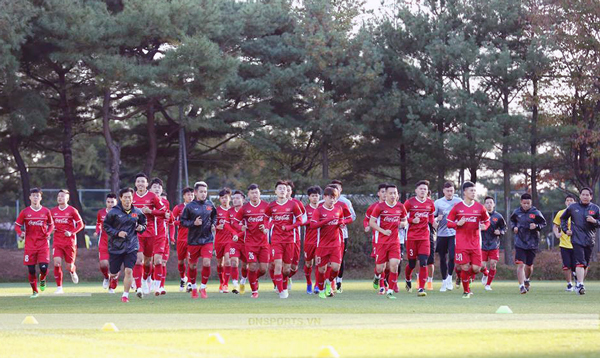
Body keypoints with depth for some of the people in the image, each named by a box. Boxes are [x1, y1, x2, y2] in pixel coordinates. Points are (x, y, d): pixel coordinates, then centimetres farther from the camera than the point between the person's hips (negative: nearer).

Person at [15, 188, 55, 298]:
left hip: (43, 244, 0)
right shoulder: (25, 212, 1)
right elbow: (17, 225, 8)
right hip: (29, 245, 0)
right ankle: (34, 291, 18)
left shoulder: (46, 211, 3)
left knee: (44, 268, -12)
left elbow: (51, 224, 15)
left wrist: (48, 233, -4)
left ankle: (42, 279, 23)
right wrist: (20, 233, -12)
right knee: (31, 270, 0)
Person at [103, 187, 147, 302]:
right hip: (116, 246, -1)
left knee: (128, 271, -12)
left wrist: (141, 228, -3)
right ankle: (113, 278, 45)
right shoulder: (114, 212, -7)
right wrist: (117, 233, -15)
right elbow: (105, 226, -2)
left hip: (131, 246, 1)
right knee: (114, 273, 7)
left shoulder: (137, 212, 3)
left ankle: (125, 295, -1)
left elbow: (143, 223, 20)